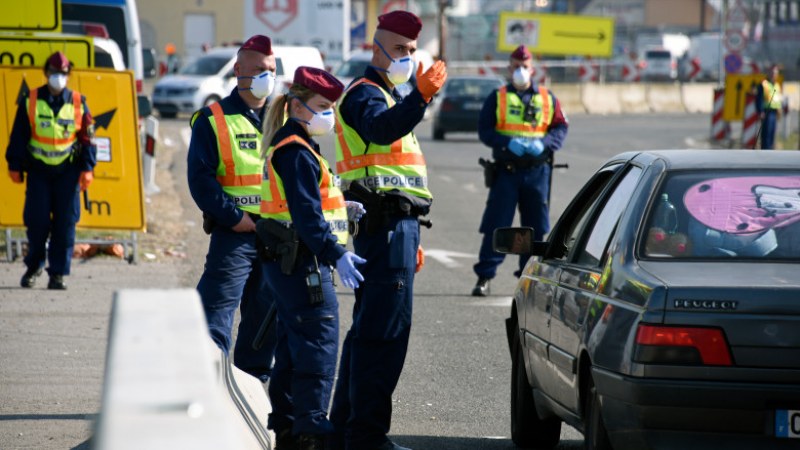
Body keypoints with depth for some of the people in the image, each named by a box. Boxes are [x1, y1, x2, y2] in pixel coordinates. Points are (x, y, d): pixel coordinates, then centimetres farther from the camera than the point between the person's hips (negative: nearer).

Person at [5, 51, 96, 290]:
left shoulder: (78, 103, 3)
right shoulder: (30, 102, 2)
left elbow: (87, 138, 6)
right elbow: (18, 136, 6)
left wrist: (87, 168, -1)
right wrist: (15, 166, 3)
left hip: (67, 172, 0)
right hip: (38, 170, 0)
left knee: (65, 223, -3)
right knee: (37, 221, -3)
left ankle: (58, 273, 2)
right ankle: (34, 266, 17)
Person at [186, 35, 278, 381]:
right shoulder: (213, 121, -2)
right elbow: (200, 179, -8)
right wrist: (233, 217, -15)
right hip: (234, 234, -5)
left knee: (266, 314, 11)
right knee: (217, 313, -11)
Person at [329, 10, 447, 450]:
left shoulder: (389, 96, 25)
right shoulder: (364, 94, -7)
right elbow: (380, 129, -32)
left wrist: (411, 239, 30)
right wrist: (420, 96, -49)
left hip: (395, 226, 11)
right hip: (387, 226, -11)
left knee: (369, 328, 15)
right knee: (385, 331, -13)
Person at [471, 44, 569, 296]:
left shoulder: (547, 99, 11)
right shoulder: (497, 98, 6)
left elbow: (561, 129, 8)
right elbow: (485, 131, 0)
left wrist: (543, 143, -12)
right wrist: (508, 142, -17)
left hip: (537, 171, 2)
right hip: (506, 171, -2)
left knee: (535, 227, 6)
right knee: (496, 226, -5)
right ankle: (484, 277, -2)